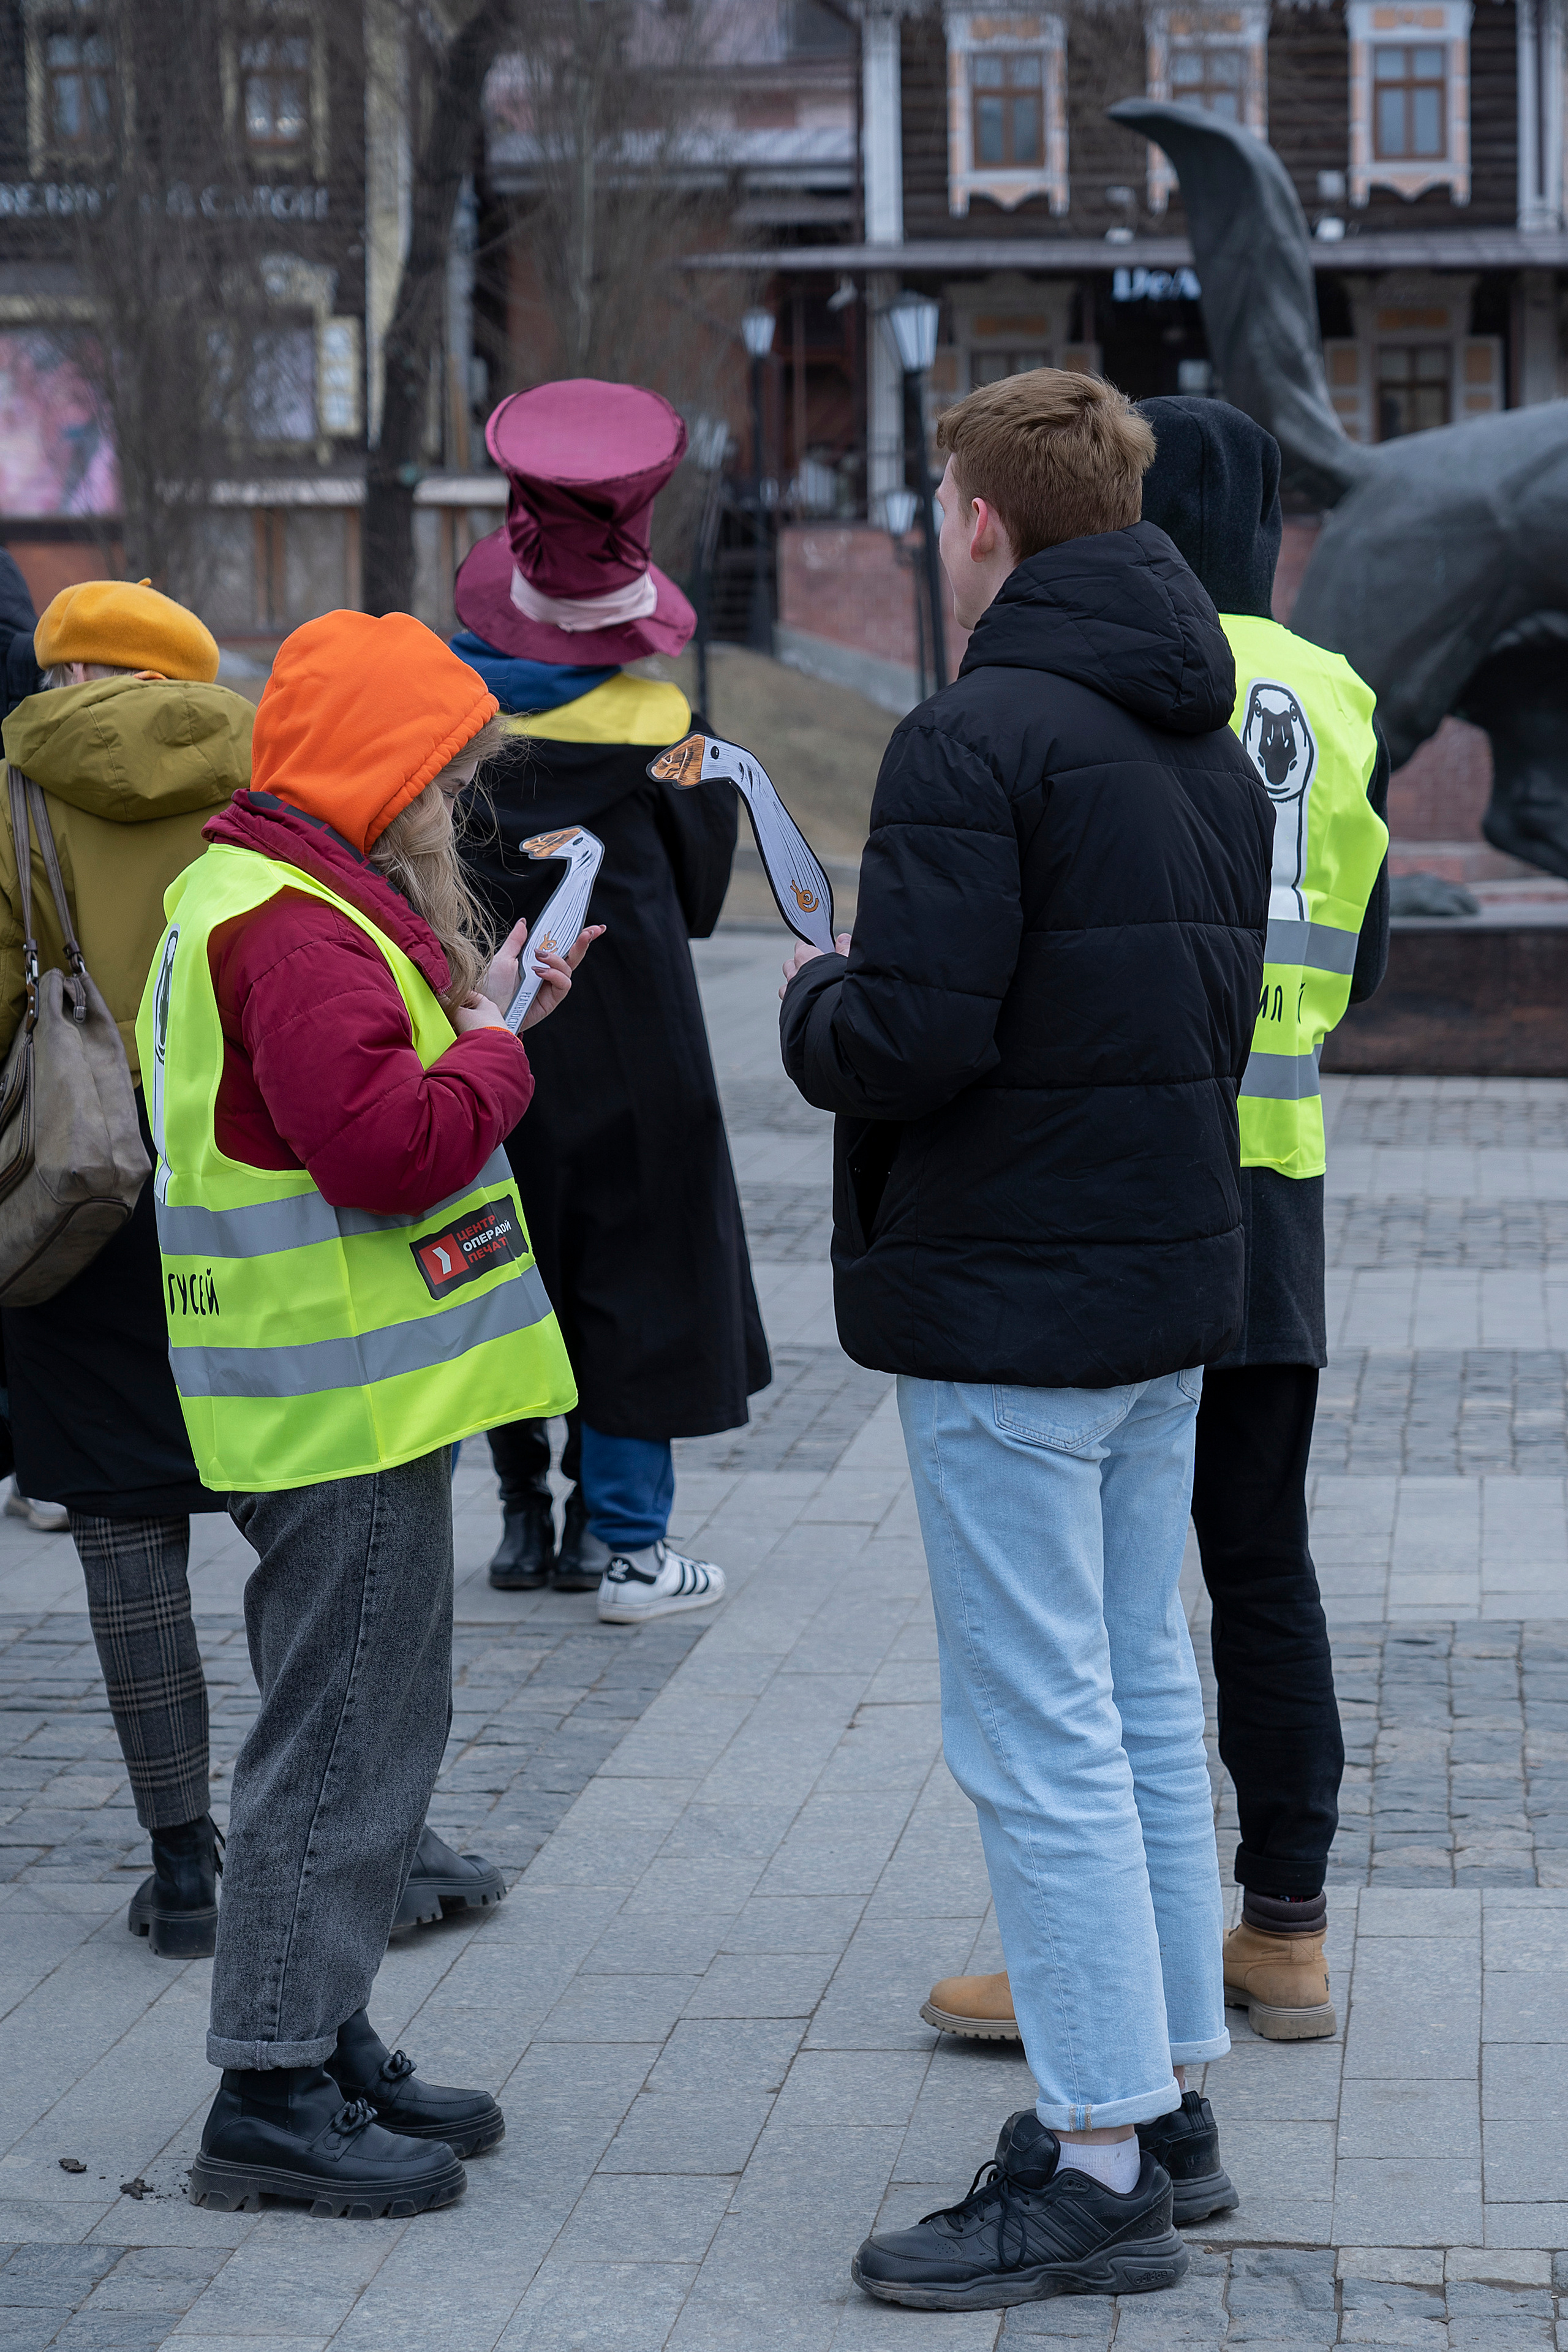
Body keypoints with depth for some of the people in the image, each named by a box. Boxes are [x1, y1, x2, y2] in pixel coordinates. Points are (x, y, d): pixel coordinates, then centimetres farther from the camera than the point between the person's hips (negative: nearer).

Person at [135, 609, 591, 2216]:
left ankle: (325, 2045, 27)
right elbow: (391, 1145, -28)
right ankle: (270, 2096, 1)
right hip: (347, 1411, -11)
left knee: (368, 1733, 18)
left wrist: (471, 1005, 6)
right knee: (342, 1744, -5)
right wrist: (494, 1045, -12)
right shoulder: (294, 933, -19)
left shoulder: (290, 905, 16)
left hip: (345, 1398, 11)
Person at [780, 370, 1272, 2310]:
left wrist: (812, 996, -2)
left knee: (1039, 1740, -3)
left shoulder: (977, 741, -17)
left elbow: (908, 1042, -24)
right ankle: (1165, 2097, 25)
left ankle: (1094, 2168, 1)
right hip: (1174, 1283, 9)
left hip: (1011, 1307, -9)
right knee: (1146, 1699, 17)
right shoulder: (1214, 745, 12)